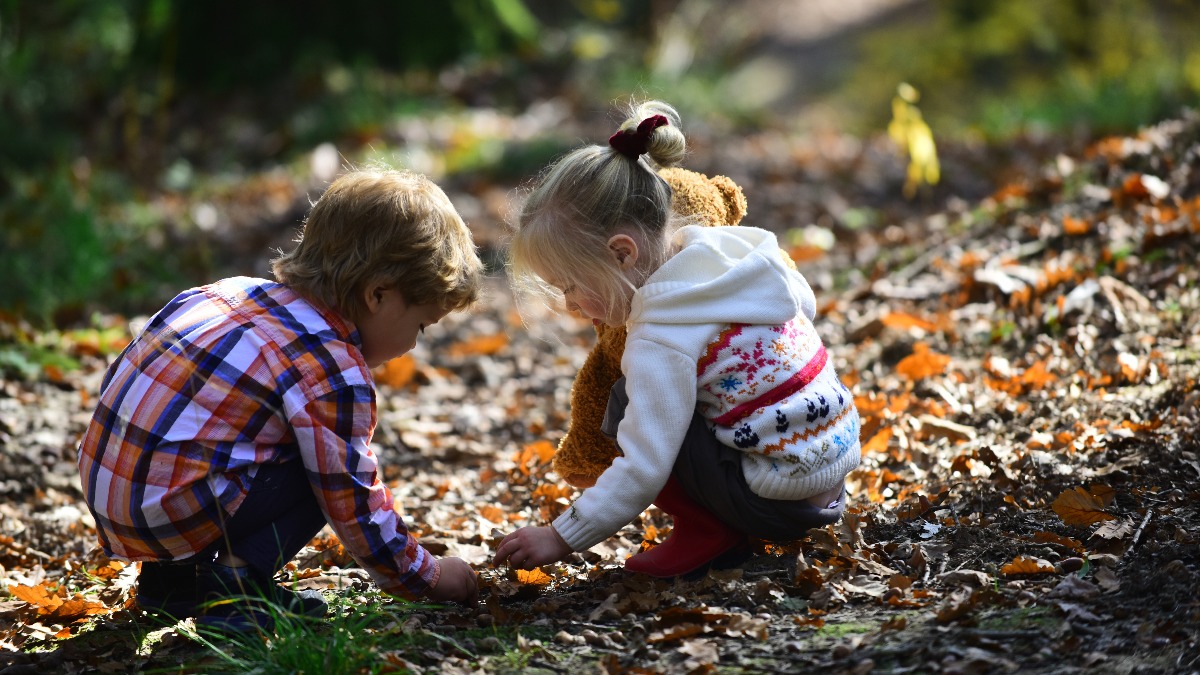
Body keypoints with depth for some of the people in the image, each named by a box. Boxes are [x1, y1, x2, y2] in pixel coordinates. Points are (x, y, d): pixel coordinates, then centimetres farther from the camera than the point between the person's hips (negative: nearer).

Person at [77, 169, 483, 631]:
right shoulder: (333, 370, -13)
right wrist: (428, 578, 7)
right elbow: (355, 507, -9)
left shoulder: (238, 290, 12)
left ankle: (173, 577, 19)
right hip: (168, 513, -9)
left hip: (101, 487, 9)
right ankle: (234, 585, -8)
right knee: (327, 469, -5)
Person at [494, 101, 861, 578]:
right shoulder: (729, 250, 0)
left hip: (782, 501, -9)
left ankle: (708, 531, -1)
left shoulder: (661, 342, -22)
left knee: (627, 405, -5)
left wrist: (562, 538, -13)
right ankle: (723, 525, 17)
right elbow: (805, 305, 17)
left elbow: (642, 470, -22)